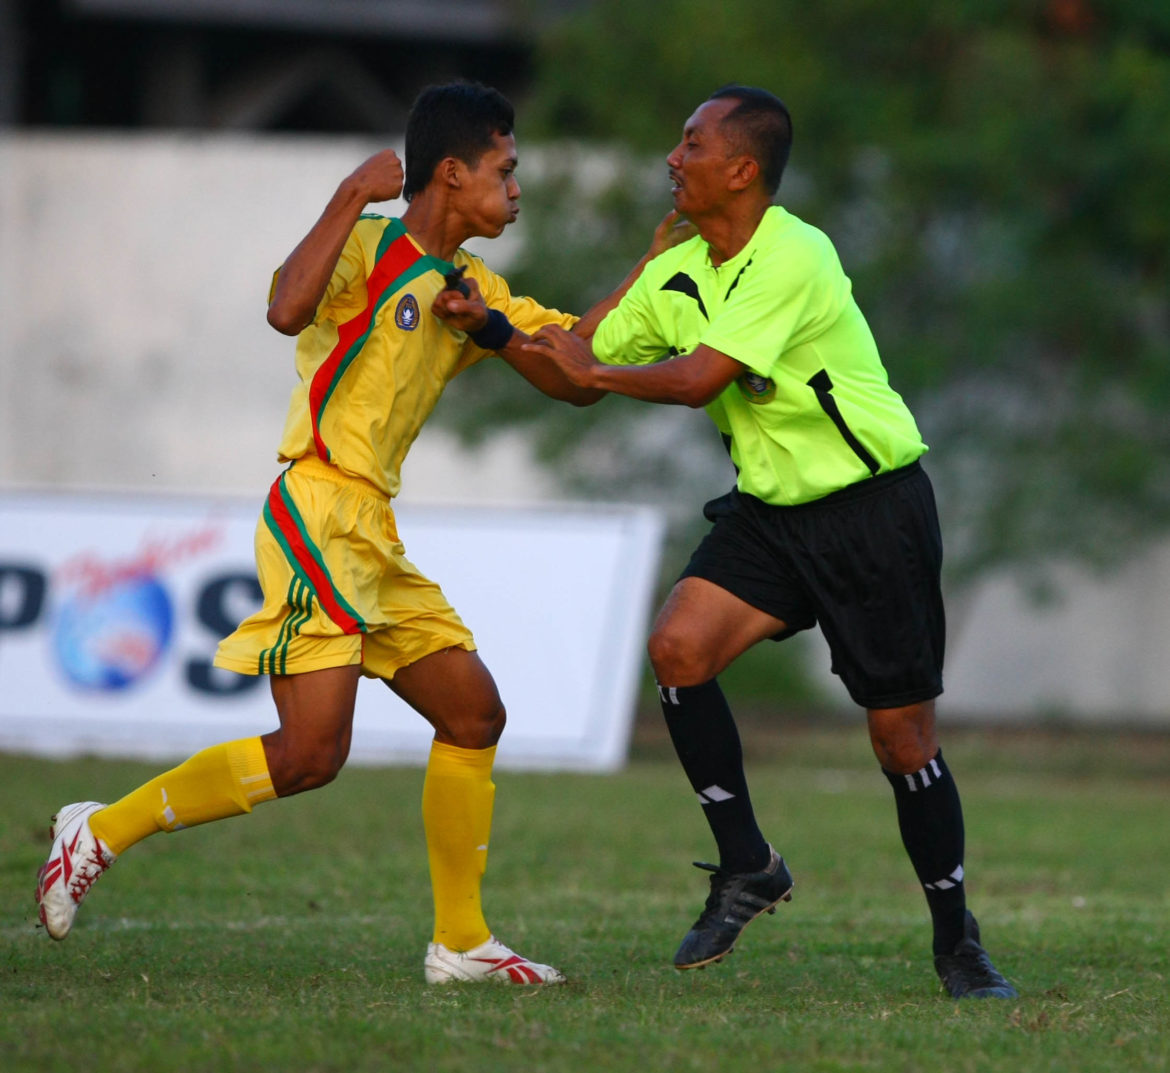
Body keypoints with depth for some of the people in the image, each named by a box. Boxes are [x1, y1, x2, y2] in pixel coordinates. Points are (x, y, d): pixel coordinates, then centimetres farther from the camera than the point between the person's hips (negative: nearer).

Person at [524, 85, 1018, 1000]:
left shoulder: (793, 257, -21)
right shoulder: (674, 276, 5)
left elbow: (700, 378, -25)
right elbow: (578, 370, 12)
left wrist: (595, 371, -11)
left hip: (872, 506, -7)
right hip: (769, 511, 7)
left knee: (902, 734, -2)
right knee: (678, 646, -16)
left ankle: (957, 942, 13)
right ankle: (747, 868, -2)